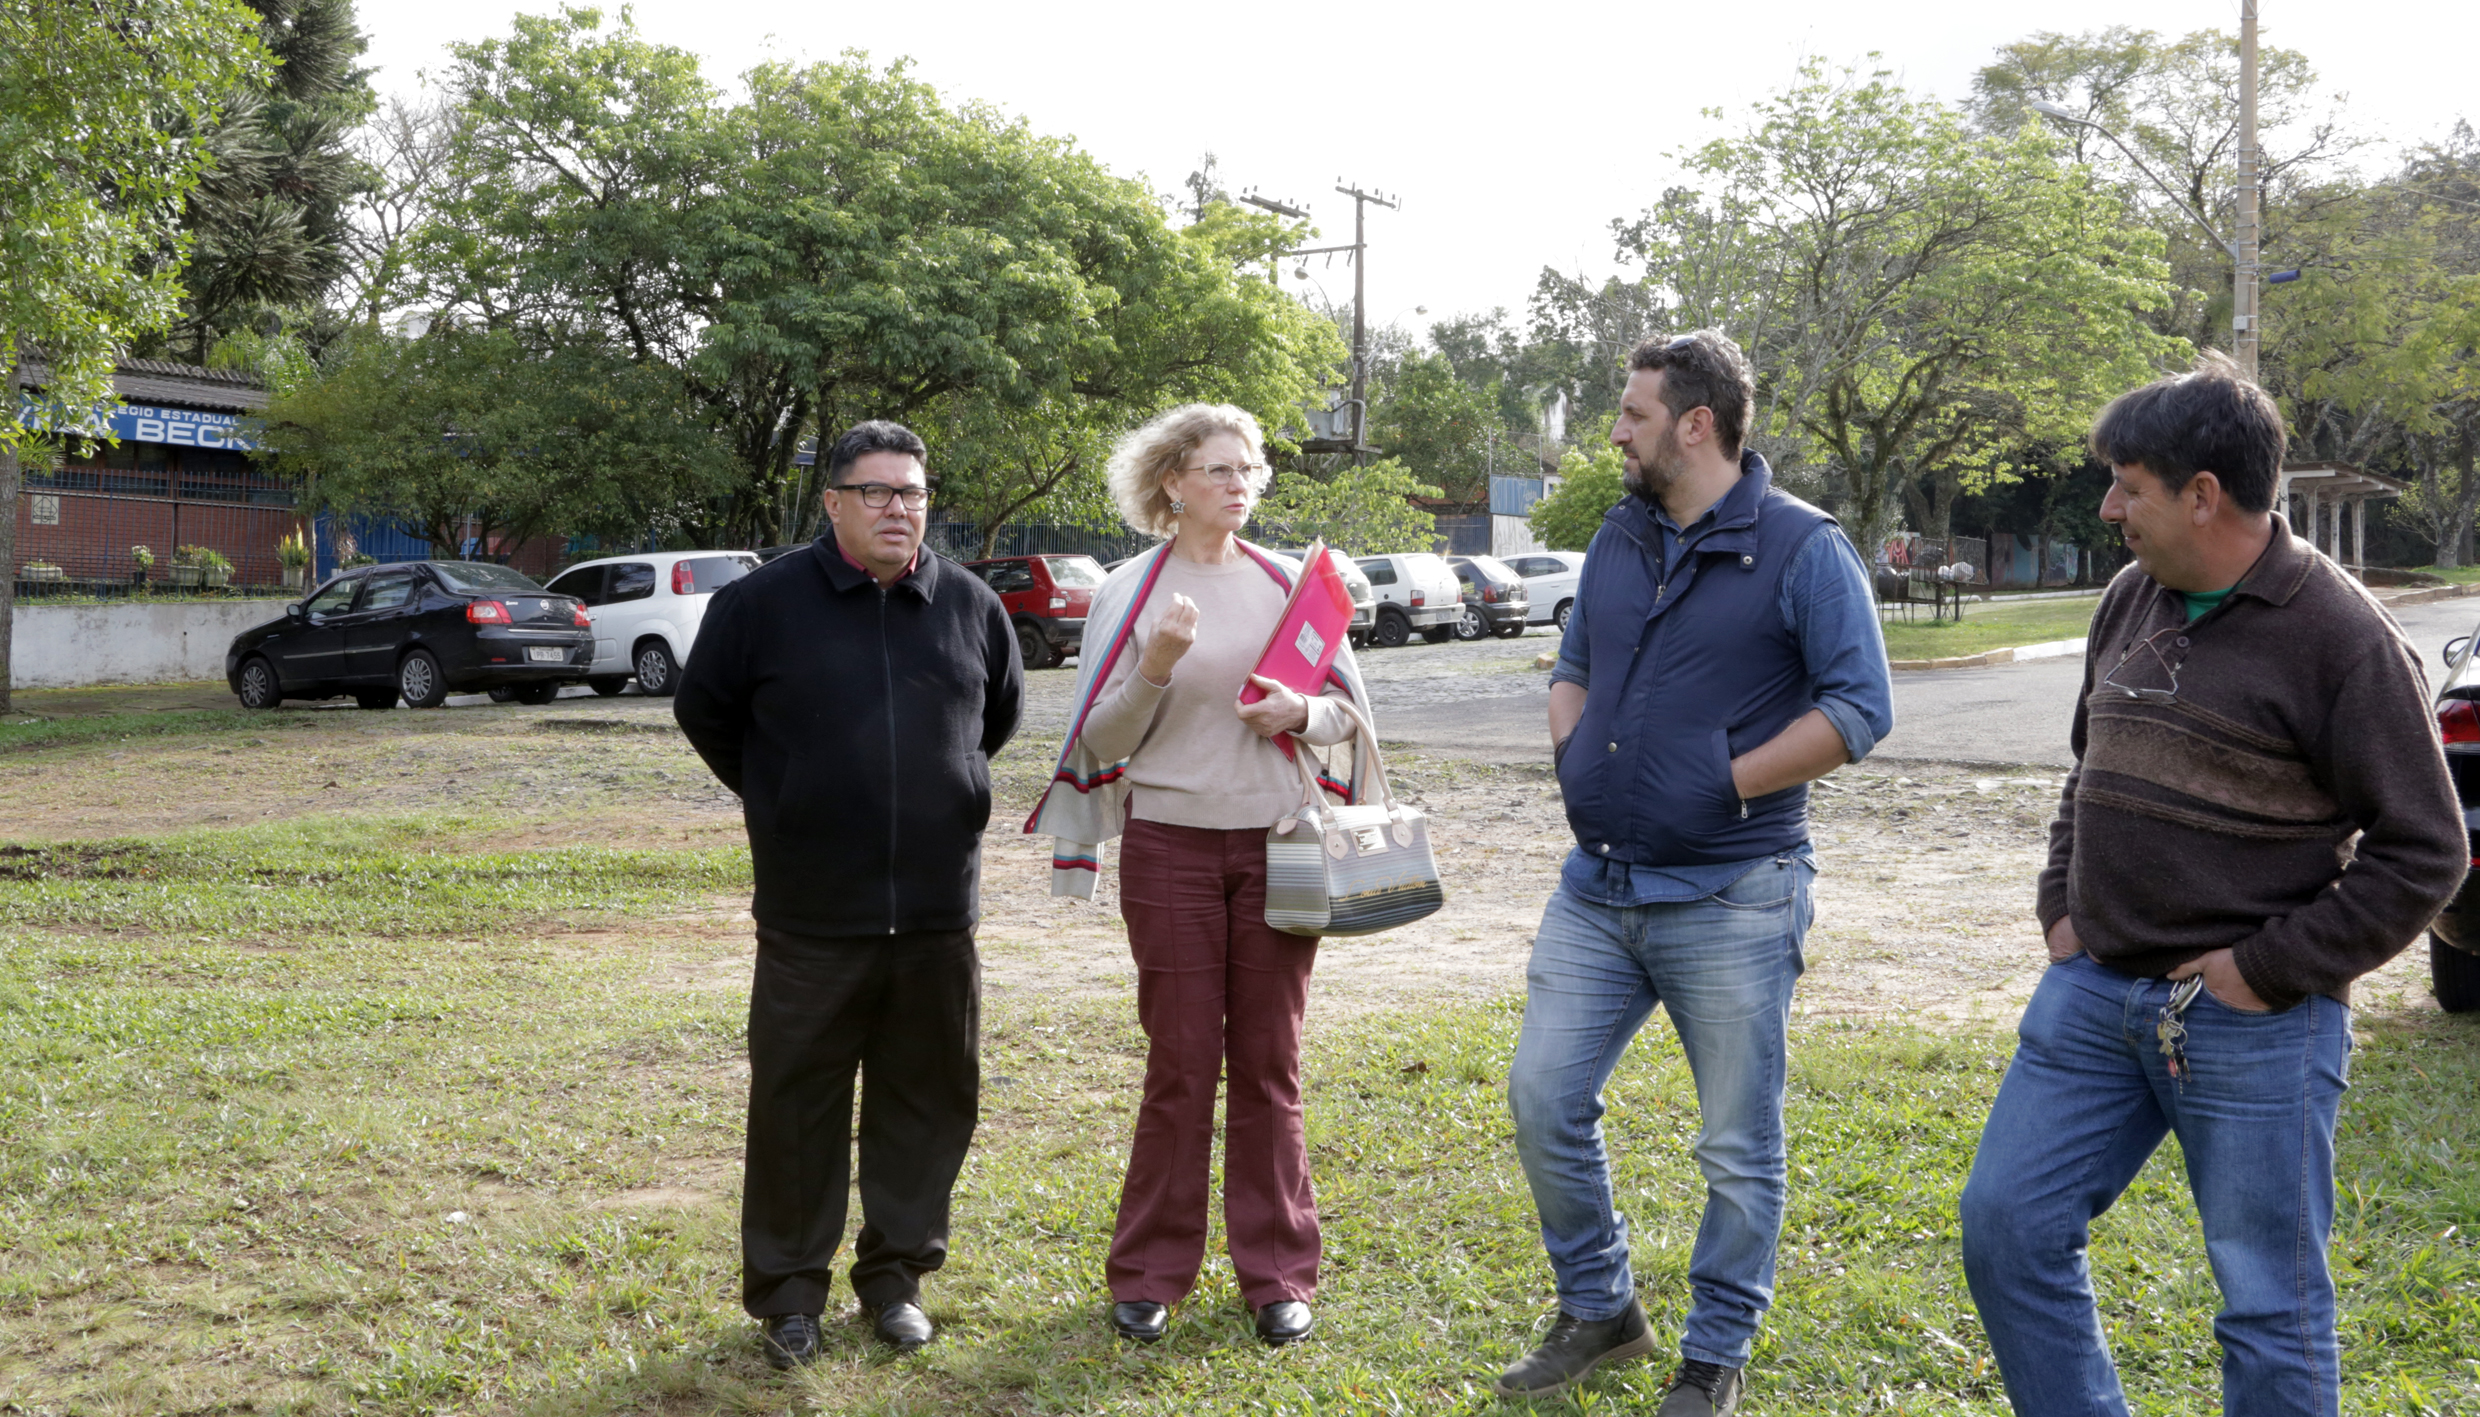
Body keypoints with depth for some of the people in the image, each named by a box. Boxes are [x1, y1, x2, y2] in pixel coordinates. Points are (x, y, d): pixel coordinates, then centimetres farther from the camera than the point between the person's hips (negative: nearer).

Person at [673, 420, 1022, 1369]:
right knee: (797, 1104, 4)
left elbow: (1000, 714, 22)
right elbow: (703, 711, 9)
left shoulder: (971, 606, 6)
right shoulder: (764, 603, -3)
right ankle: (788, 1290, 18)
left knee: (927, 1098, 10)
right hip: (811, 911, -3)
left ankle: (895, 1272, 26)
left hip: (938, 909, 3)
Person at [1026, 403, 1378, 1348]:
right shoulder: (1129, 595, 0)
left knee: (1269, 1065, 6)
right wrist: (1156, 667, -17)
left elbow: (1347, 707, 11)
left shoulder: (1287, 584, 7)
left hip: (1276, 843, 2)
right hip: (1170, 845, -2)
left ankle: (1276, 1275, 17)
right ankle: (1149, 1277, 16)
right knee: (1182, 1066, 1)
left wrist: (1301, 711, -10)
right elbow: (1102, 739, -1)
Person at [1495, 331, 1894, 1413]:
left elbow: (1860, 707, -13)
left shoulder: (1801, 548, -9)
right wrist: (1573, 760, 4)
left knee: (1738, 1148, 6)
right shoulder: (1620, 538, 11)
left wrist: (1724, 786, -16)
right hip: (1598, 884, 6)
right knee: (1544, 1098, 7)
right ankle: (1599, 1312, 27)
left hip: (1730, 898, -6)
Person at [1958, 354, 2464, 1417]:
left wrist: (2267, 969, -14)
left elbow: (2423, 853, -12)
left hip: (2253, 1028, -6)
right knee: (2006, 1227, 6)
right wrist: (2061, 908, 10)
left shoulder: (2339, 636, -13)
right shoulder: (2133, 600, 8)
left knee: (2271, 1305, 5)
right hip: (2094, 992, 7)